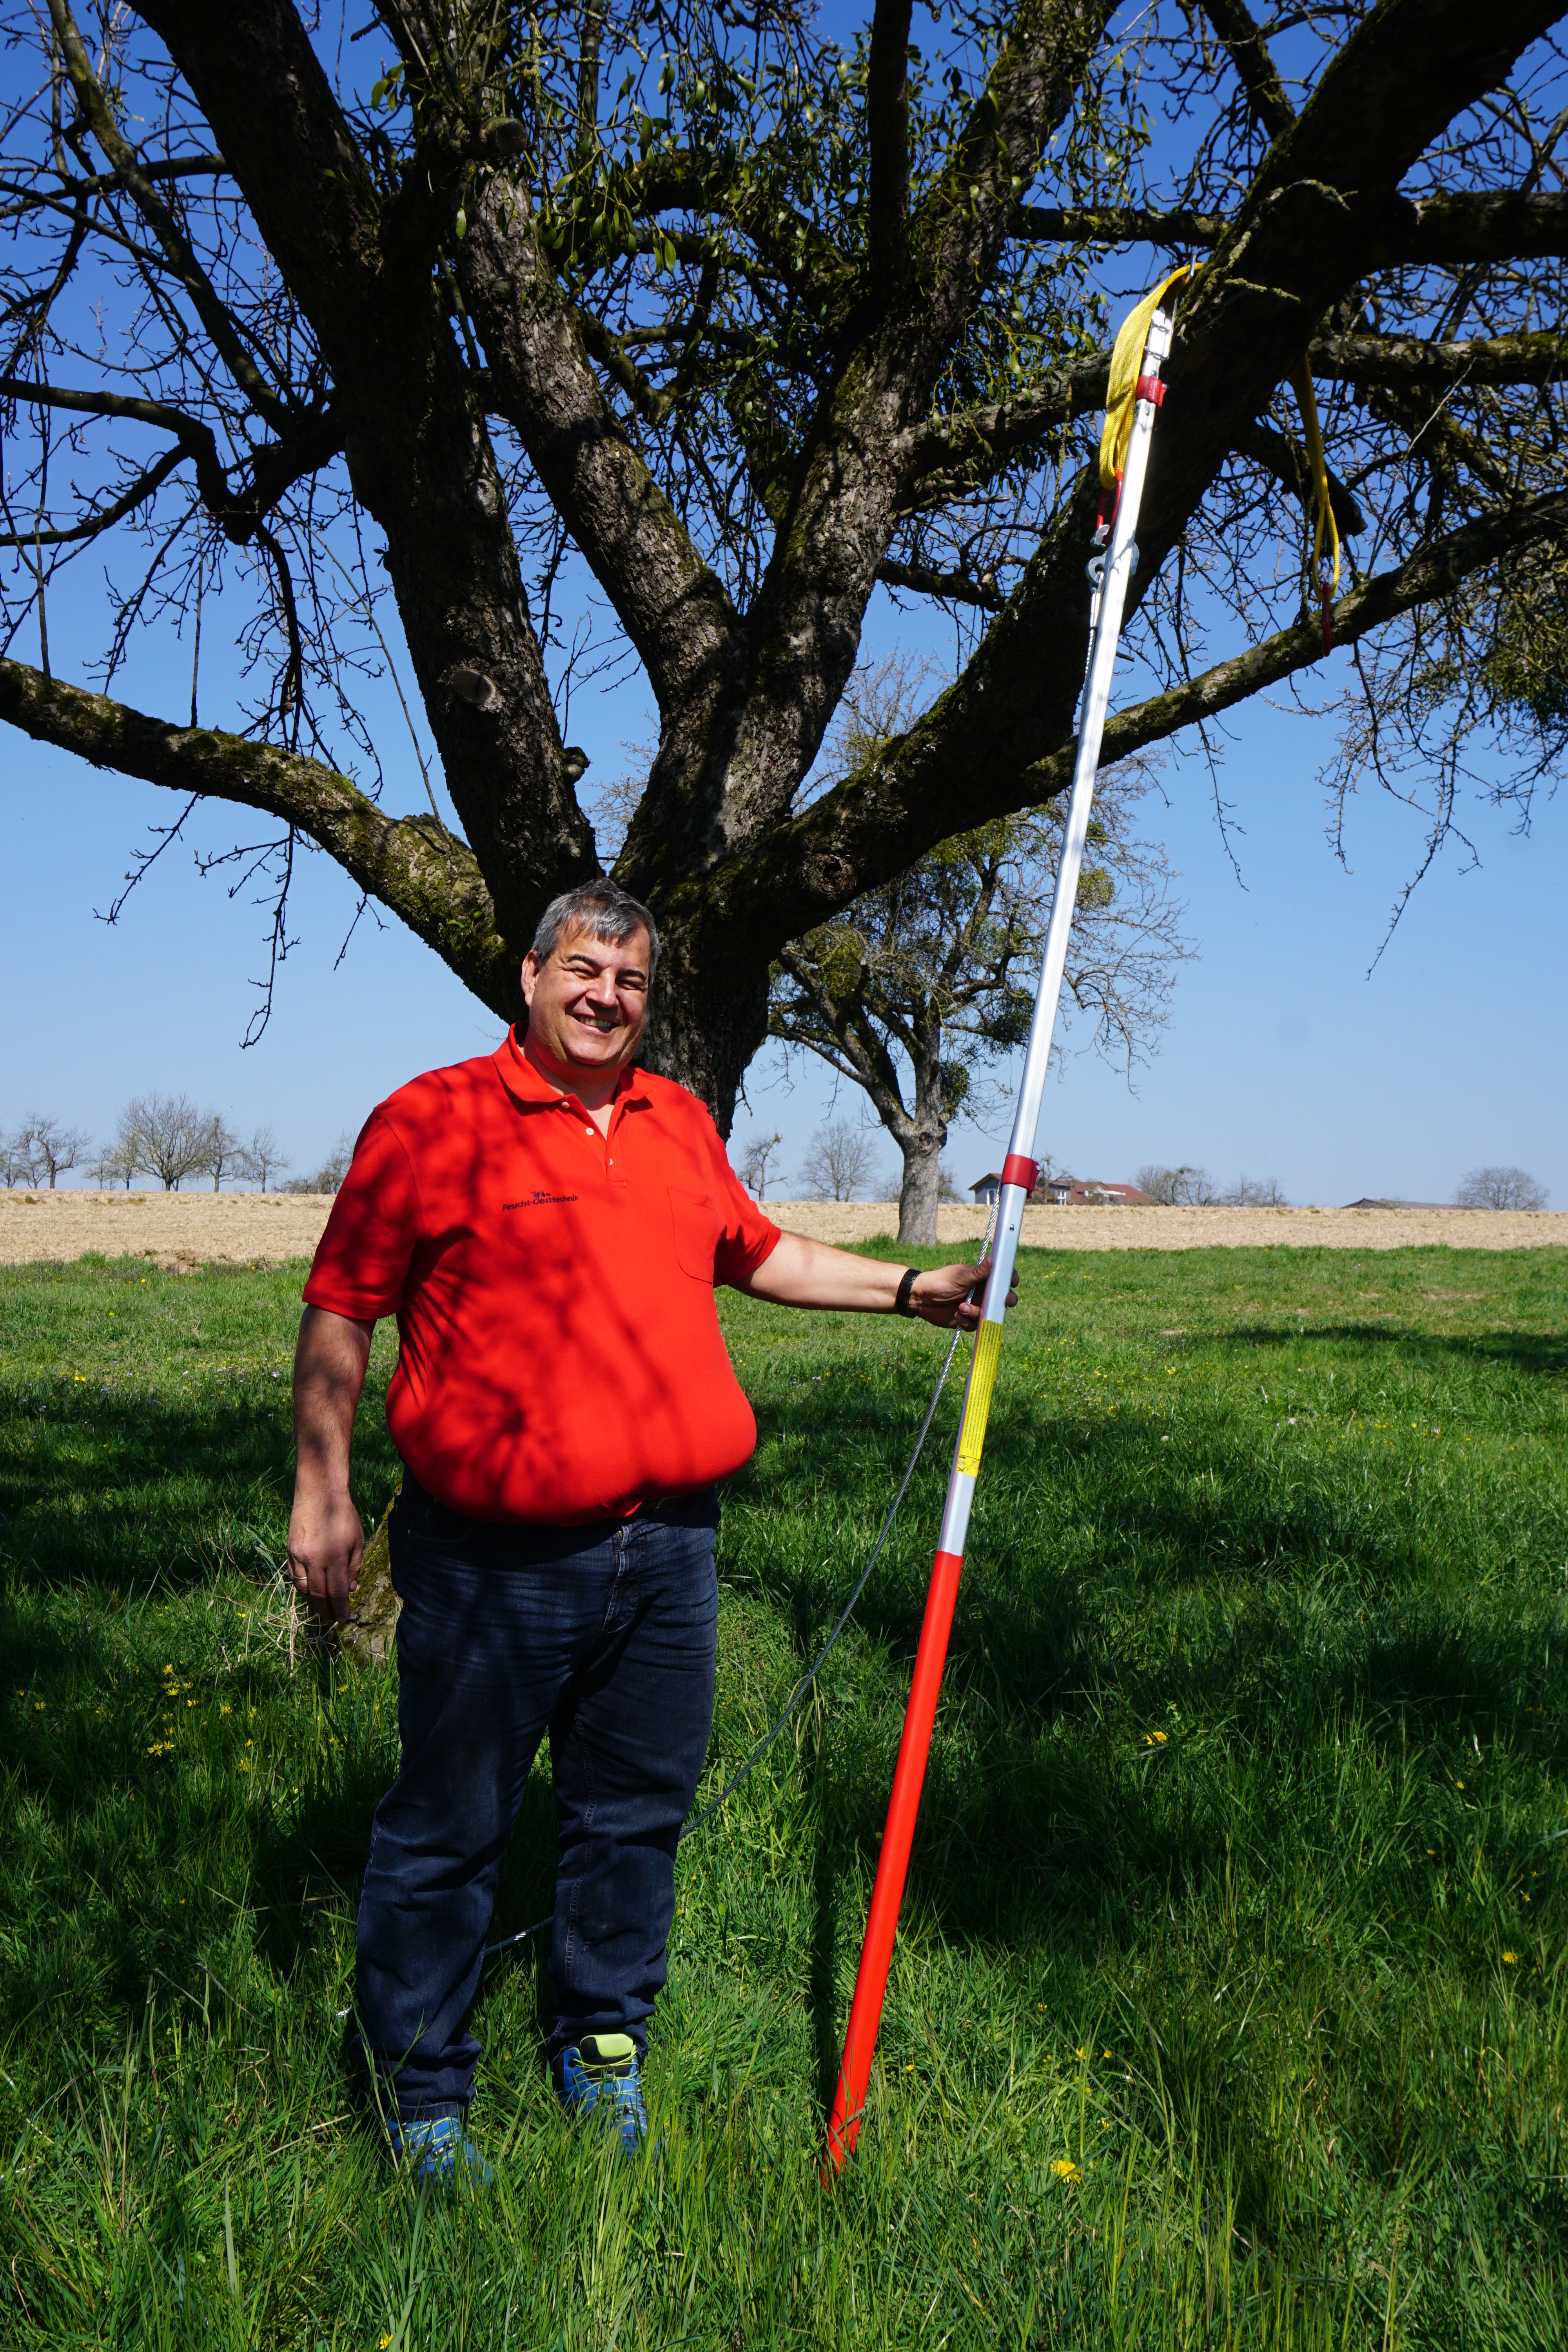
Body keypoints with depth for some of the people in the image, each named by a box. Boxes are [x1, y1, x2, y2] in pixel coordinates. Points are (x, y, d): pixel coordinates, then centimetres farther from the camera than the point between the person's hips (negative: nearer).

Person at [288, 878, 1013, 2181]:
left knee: (637, 1811, 17)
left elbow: (761, 1252, 26)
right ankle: (421, 2085, 27)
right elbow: (338, 1314, -4)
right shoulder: (431, 1120, -6)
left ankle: (604, 2046, 38)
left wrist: (912, 1289, 21)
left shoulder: (682, 1122, 12)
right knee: (450, 1827, 7)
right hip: (495, 1558, -5)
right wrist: (323, 1492, -7)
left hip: (668, 1546, 5)